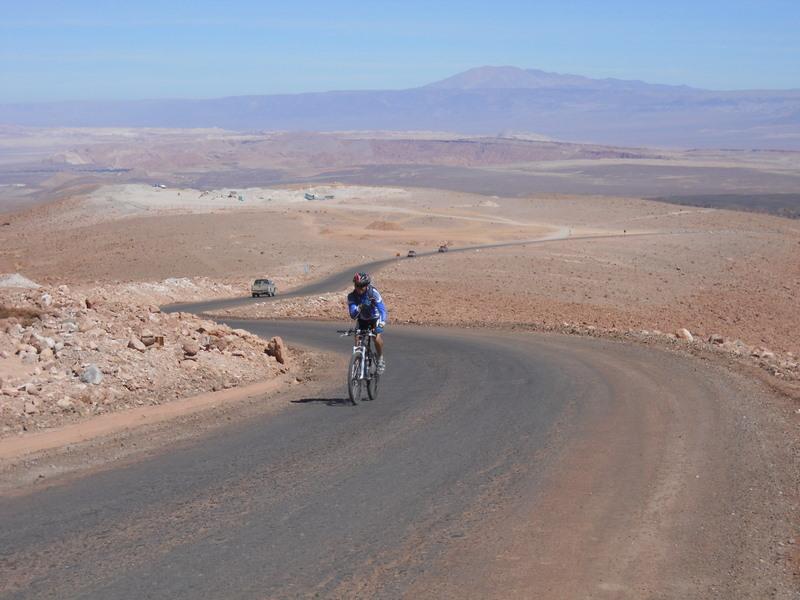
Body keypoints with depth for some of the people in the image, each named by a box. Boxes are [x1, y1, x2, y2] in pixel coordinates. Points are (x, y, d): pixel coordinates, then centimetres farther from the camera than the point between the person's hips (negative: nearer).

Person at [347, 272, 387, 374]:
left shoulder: (373, 293, -26)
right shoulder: (352, 296, -21)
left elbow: (382, 308, -33)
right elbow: (353, 315, -26)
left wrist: (382, 321, -50)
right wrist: (358, 309, -48)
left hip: (375, 318, -2)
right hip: (362, 320, 2)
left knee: (377, 339, -24)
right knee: (357, 340, -17)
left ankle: (380, 359, -1)